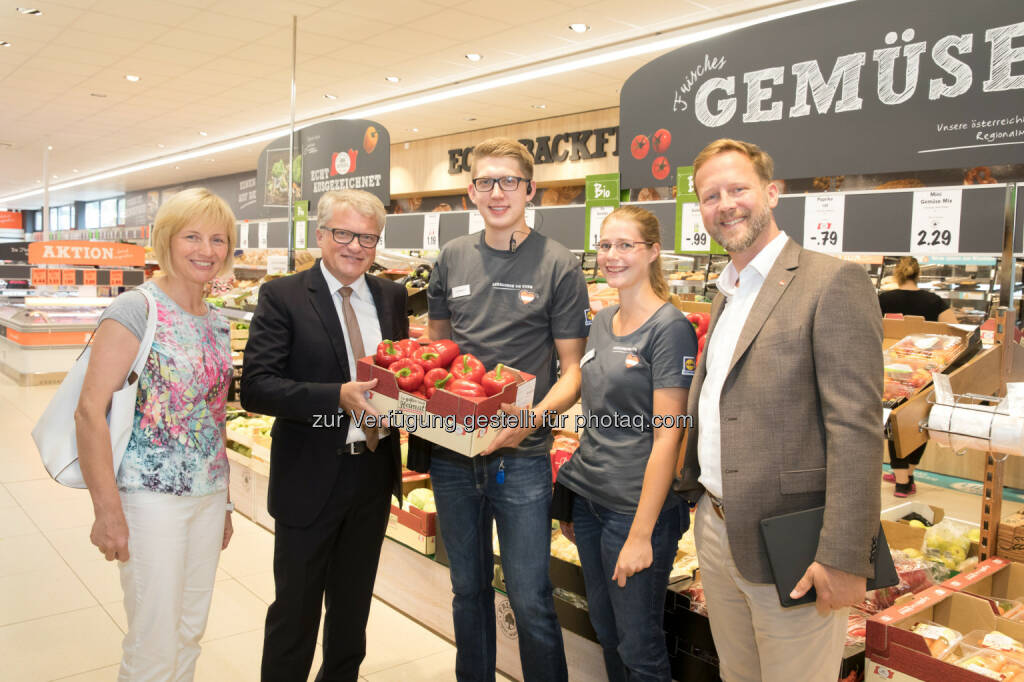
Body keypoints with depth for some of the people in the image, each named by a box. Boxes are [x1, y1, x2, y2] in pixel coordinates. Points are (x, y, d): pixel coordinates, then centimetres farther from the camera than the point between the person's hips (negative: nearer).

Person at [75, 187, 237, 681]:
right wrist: (107, 510, -18)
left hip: (209, 495, 7)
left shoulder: (217, 323, 9)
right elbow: (90, 410, -17)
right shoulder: (136, 310, -12)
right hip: (151, 497, -7)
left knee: (190, 633, 17)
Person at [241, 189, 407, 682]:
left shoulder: (391, 296, 4)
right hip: (310, 477, -5)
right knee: (295, 608, 12)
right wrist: (337, 397, -30)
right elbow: (256, 387, -18)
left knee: (353, 604, 23)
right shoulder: (283, 296, -11)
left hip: (375, 472, 5)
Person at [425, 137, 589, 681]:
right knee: (468, 589, 18)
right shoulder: (451, 259, 6)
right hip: (451, 452, 4)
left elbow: (573, 369, -5)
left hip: (520, 457, -4)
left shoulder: (559, 266, -5)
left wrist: (534, 417, -22)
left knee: (530, 599, 2)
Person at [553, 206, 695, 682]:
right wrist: (570, 499, 13)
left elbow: (666, 438, -17)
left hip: (636, 507, -7)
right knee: (606, 632, 19)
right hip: (588, 497, 7)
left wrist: (641, 534, -19)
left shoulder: (670, 328, -14)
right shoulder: (601, 322, 9)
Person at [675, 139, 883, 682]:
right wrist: (695, 490, 15)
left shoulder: (832, 282, -12)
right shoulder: (726, 294, 15)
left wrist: (845, 556, -20)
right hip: (716, 531, 8)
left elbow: (856, 428, -18)